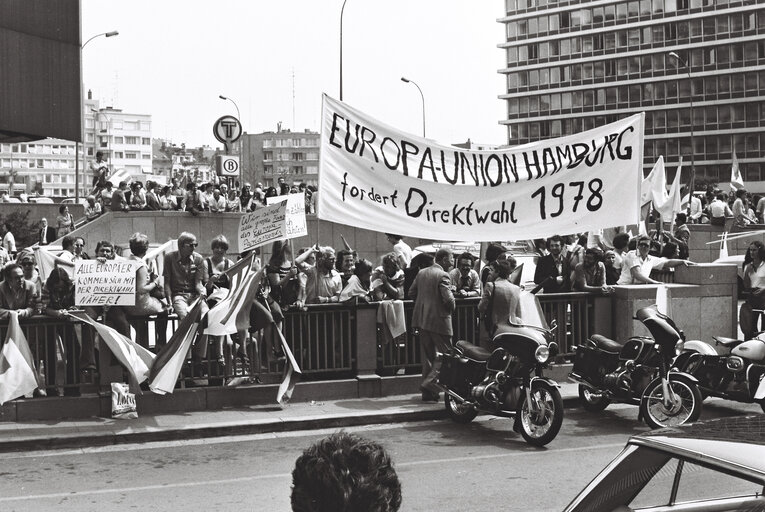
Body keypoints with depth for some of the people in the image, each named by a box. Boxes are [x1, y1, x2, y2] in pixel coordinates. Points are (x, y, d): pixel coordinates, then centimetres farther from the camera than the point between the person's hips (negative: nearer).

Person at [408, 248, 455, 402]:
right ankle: (429, 384, -12)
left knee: (427, 355, 13)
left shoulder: (421, 273, 9)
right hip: (439, 320, -8)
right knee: (445, 354, 1)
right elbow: (448, 299, -21)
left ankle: (428, 393, 15)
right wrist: (451, 307, -1)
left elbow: (411, 293, 13)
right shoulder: (443, 276, -14)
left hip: (422, 319, 8)